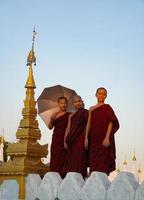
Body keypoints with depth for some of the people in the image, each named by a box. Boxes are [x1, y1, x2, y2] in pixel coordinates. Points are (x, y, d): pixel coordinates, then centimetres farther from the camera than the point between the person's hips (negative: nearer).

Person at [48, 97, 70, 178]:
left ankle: (61, 176, -9)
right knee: (54, 159, 0)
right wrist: (51, 120, -8)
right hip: (56, 140, 4)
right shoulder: (55, 115, 12)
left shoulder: (69, 115, 0)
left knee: (62, 159, -9)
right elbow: (50, 127, 8)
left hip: (64, 138, -4)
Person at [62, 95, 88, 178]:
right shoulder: (71, 115, 21)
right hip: (72, 142, 6)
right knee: (70, 161, 1)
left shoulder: (86, 112, 1)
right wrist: (65, 140, 11)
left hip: (81, 140, -6)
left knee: (79, 160, -11)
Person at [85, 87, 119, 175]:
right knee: (93, 161, 4)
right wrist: (86, 138, 4)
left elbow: (111, 123, -7)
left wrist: (107, 138, -17)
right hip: (94, 138, 5)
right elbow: (89, 124, 13)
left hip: (104, 139, -5)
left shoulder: (107, 107, 1)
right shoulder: (92, 109, 15)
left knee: (103, 161, -6)